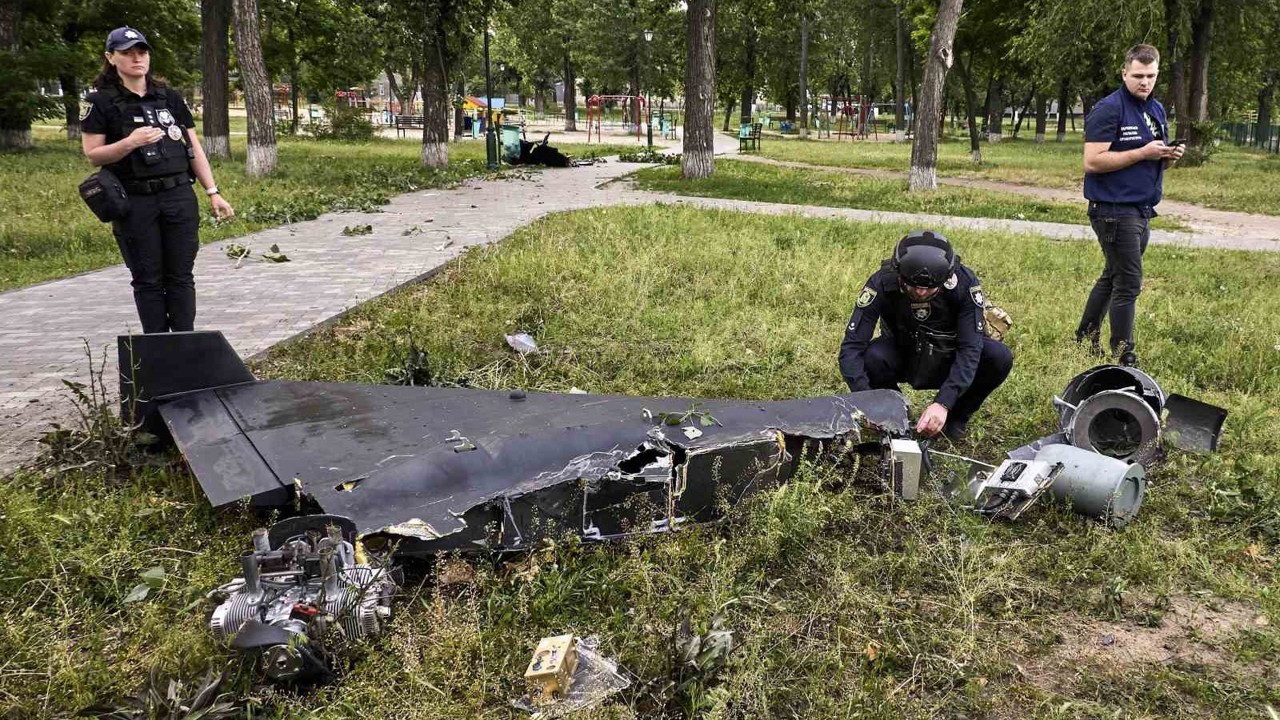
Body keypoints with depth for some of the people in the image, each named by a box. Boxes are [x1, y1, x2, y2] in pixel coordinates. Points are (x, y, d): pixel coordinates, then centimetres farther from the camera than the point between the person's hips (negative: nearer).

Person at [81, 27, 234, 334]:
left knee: (180, 276, 4)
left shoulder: (170, 98, 11)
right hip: (135, 202, -2)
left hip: (180, 197, 2)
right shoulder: (102, 102, 1)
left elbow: (194, 148, 11)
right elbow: (92, 155, -2)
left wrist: (213, 193, 4)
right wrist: (130, 142, -18)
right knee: (148, 280, 4)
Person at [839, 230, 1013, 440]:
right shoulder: (882, 283, -28)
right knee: (871, 358, -33)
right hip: (901, 358, 0)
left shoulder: (965, 283, -27)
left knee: (1000, 357, -27)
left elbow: (969, 349, -30)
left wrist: (943, 403, -43)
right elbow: (851, 346, -30)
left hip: (948, 361, 1)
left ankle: (956, 417, 0)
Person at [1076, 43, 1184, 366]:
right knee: (1128, 283, -7)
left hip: (1141, 211, 9)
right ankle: (1123, 356, 0)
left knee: (1113, 276, 17)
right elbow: (1092, 161, -20)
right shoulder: (1108, 109, -12)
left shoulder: (1157, 110, 14)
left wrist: (1170, 156, 1)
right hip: (1114, 210, -9)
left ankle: (1086, 337, 30)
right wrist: (1143, 153, -21)